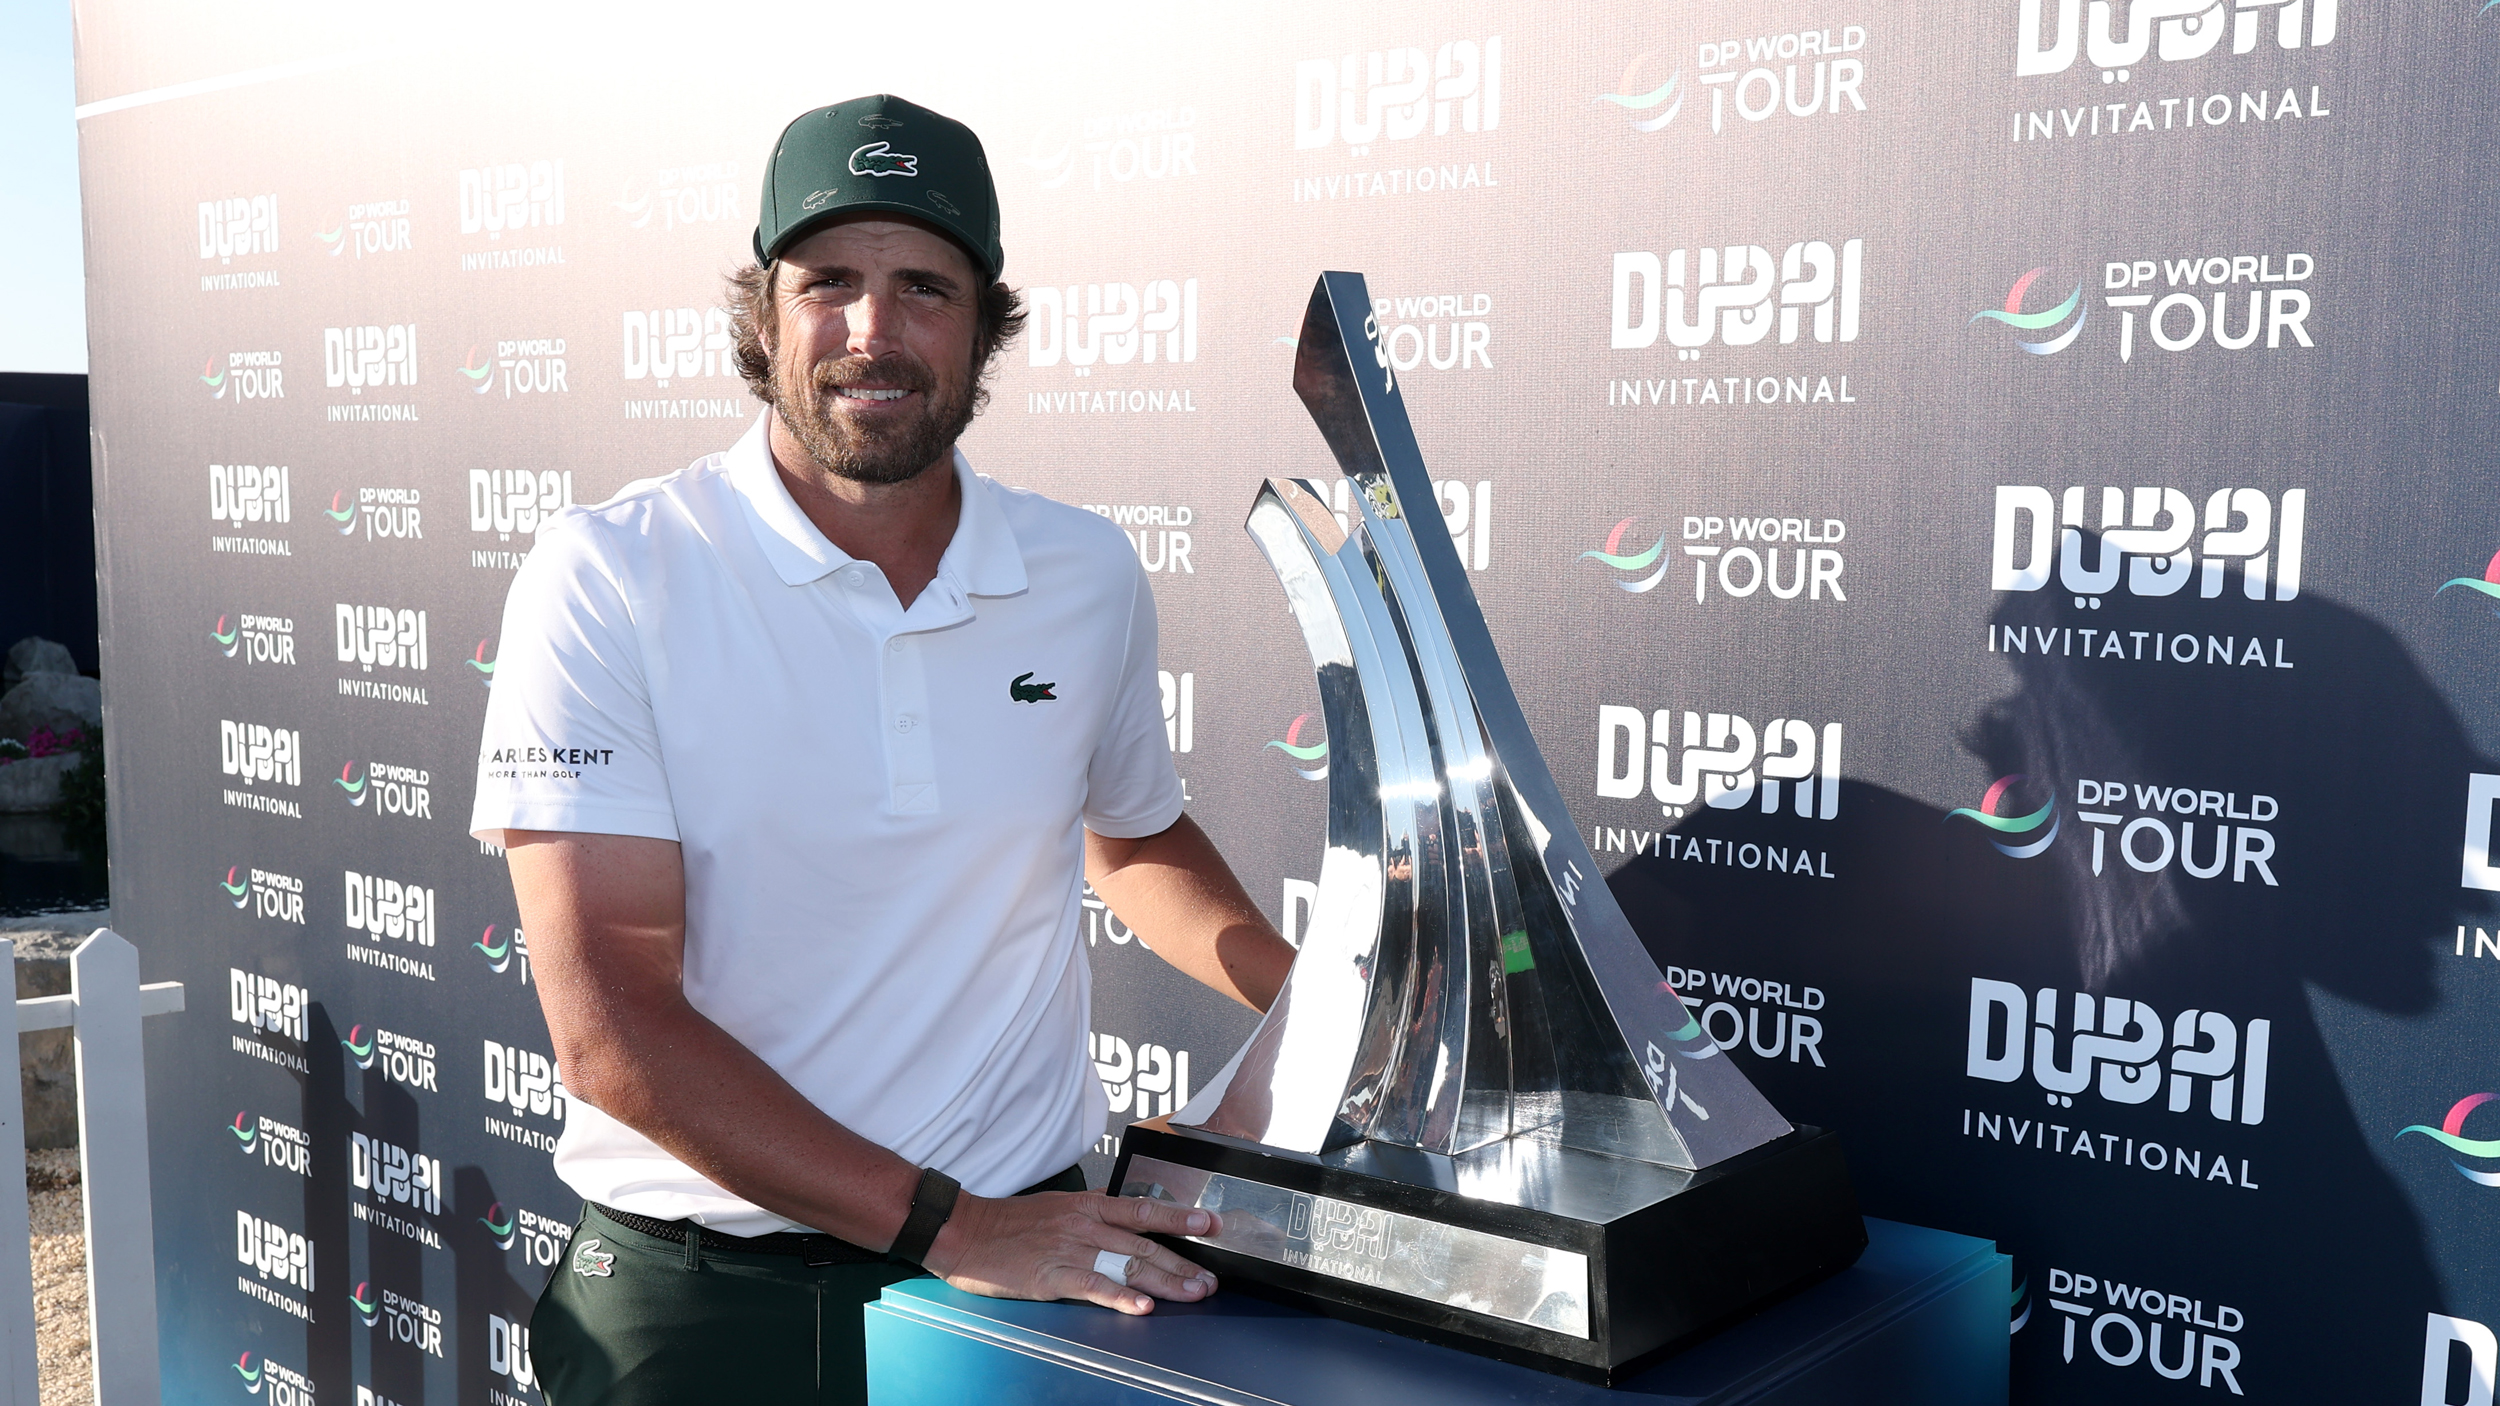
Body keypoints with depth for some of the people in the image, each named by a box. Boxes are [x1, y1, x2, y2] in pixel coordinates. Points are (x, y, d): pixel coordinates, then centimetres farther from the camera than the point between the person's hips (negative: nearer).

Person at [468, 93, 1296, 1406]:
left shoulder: (1088, 575, -1)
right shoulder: (607, 576, -13)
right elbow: (608, 1027, -18)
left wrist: (1316, 999, 4)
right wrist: (941, 1223, -21)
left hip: (1030, 1251, 3)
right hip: (700, 1293, -3)